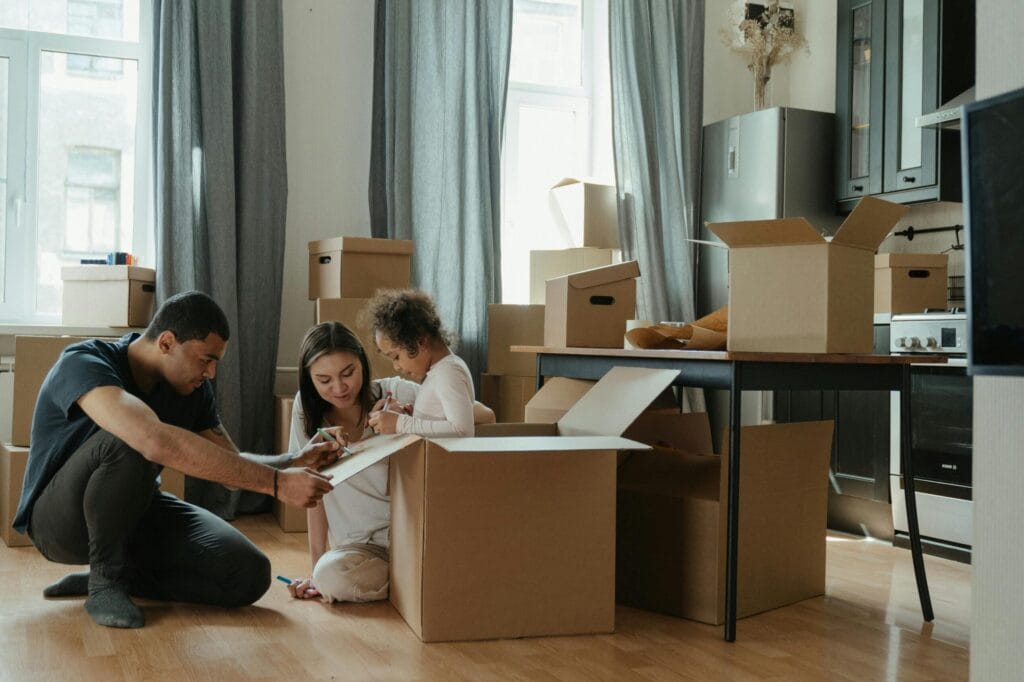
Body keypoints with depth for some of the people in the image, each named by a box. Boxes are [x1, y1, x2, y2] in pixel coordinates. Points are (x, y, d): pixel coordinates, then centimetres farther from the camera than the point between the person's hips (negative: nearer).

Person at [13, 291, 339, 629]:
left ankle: (118, 575, 2)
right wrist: (277, 482, -47)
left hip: (134, 510, 6)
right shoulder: (83, 364, -27)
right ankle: (104, 579, -17)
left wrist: (296, 461, -19)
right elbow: (157, 442, -46)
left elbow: (231, 465, 3)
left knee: (249, 575, -16)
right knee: (130, 443, -38)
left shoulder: (192, 387, -5)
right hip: (59, 518, -6)